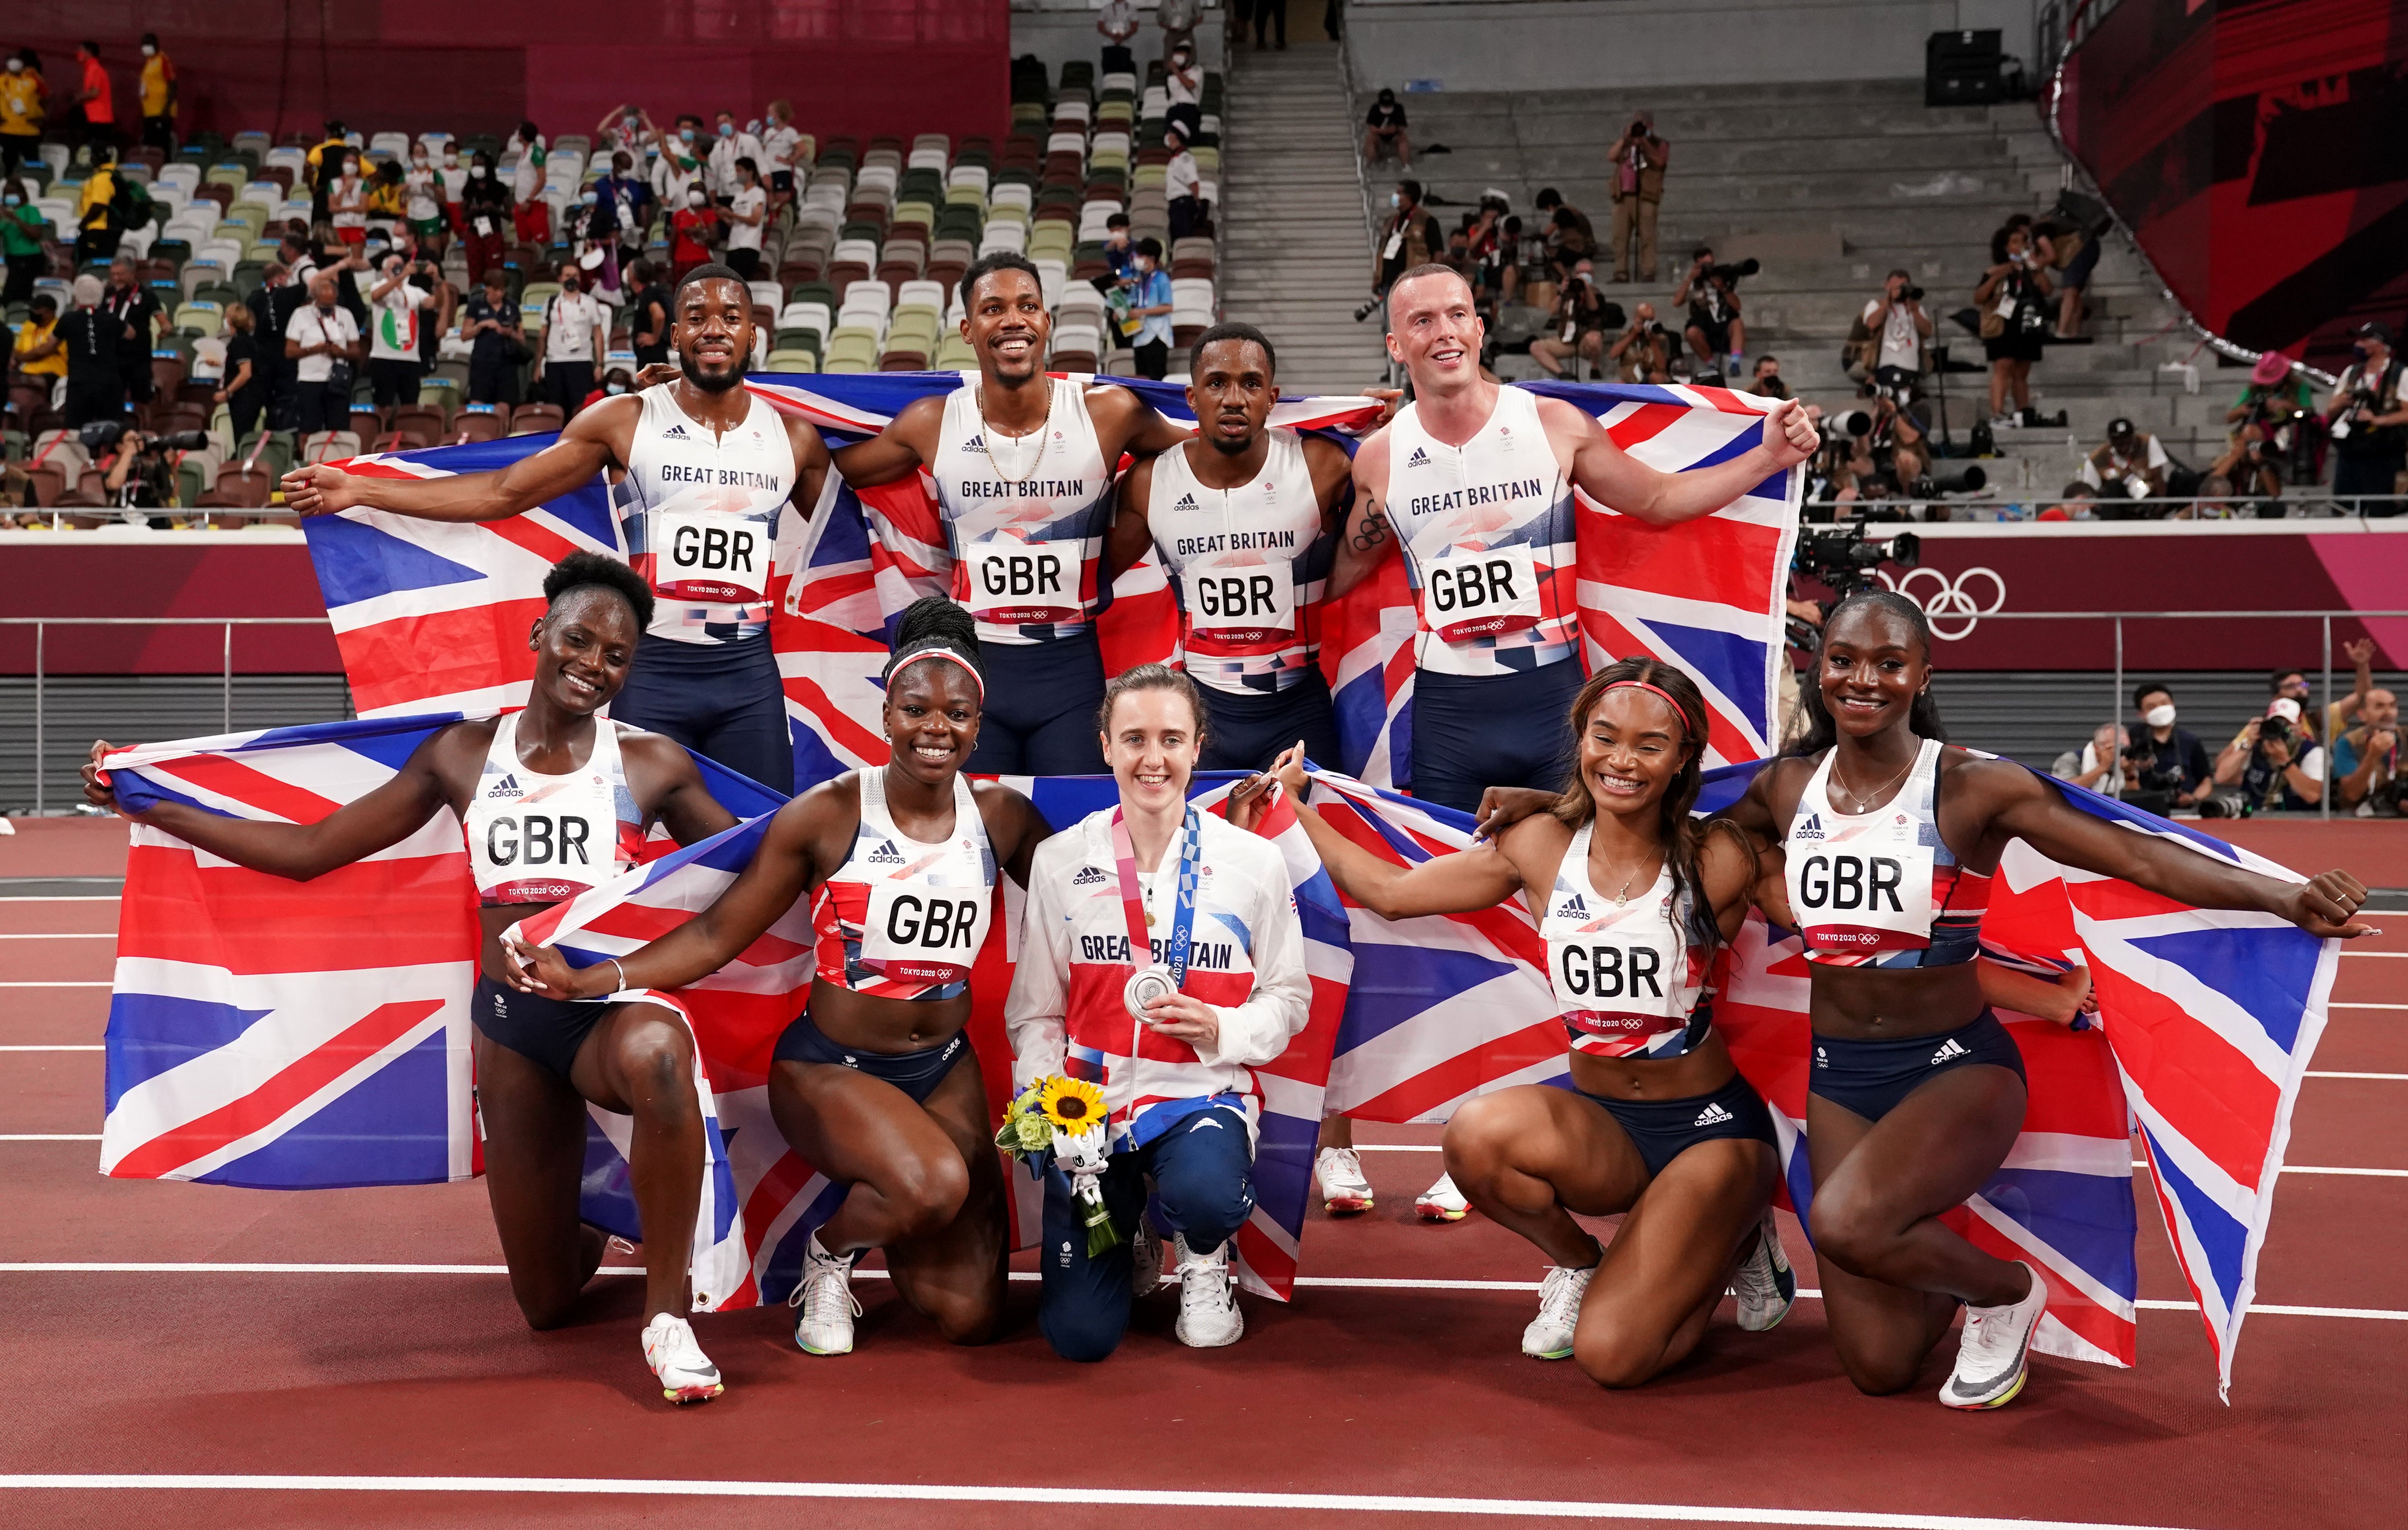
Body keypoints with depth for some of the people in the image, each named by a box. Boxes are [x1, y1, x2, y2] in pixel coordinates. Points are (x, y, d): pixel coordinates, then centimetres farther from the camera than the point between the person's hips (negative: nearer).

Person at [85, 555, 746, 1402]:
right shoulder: (464, 755, 6)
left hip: (614, 1011, -3)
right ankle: (601, 1230, 46)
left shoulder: (651, 765, 2)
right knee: (547, 1304, 7)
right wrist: (144, 803, 5)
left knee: (655, 1052, -44)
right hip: (512, 1023, 3)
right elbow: (308, 850, 9)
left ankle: (667, 1316, -27)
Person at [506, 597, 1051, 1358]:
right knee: (933, 1183, -36)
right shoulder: (826, 815, -12)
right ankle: (830, 1251, 0)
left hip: (946, 1068, 4)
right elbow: (717, 935, -10)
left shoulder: (1003, 816, -2)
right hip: (830, 1067, -4)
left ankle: (872, 1208, 29)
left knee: (971, 1318, -2)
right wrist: (583, 981, -19)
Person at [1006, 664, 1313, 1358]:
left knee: (1205, 1196, -39)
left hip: (1203, 1093, -1)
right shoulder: (1060, 862, 2)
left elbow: (1289, 1000, 5)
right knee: (1080, 1334, -10)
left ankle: (1204, 1264, 2)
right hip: (1092, 1099, 1)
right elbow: (1036, 1014, 7)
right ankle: (1132, 1241, 28)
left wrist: (1220, 1029, -16)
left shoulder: (1253, 861, -1)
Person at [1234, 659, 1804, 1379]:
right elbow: (1390, 890, 9)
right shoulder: (1542, 847, 0)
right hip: (1598, 1121, 3)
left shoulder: (1717, 860, -9)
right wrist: (1293, 805, 9)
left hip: (1711, 1126, -3)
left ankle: (1734, 1241, 16)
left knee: (1611, 1354, -18)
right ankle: (1578, 1264, 3)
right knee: (1477, 1134, -31)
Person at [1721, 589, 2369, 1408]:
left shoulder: (1972, 787, -12)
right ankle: (1945, 1268, 41)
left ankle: (2008, 1290, -1)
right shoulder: (1784, 788, 0)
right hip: (1837, 1075, 4)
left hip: (1957, 1065, -4)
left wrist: (2287, 897, -31)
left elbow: (2138, 856, -21)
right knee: (1877, 1364, 4)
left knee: (1846, 1221, -34)